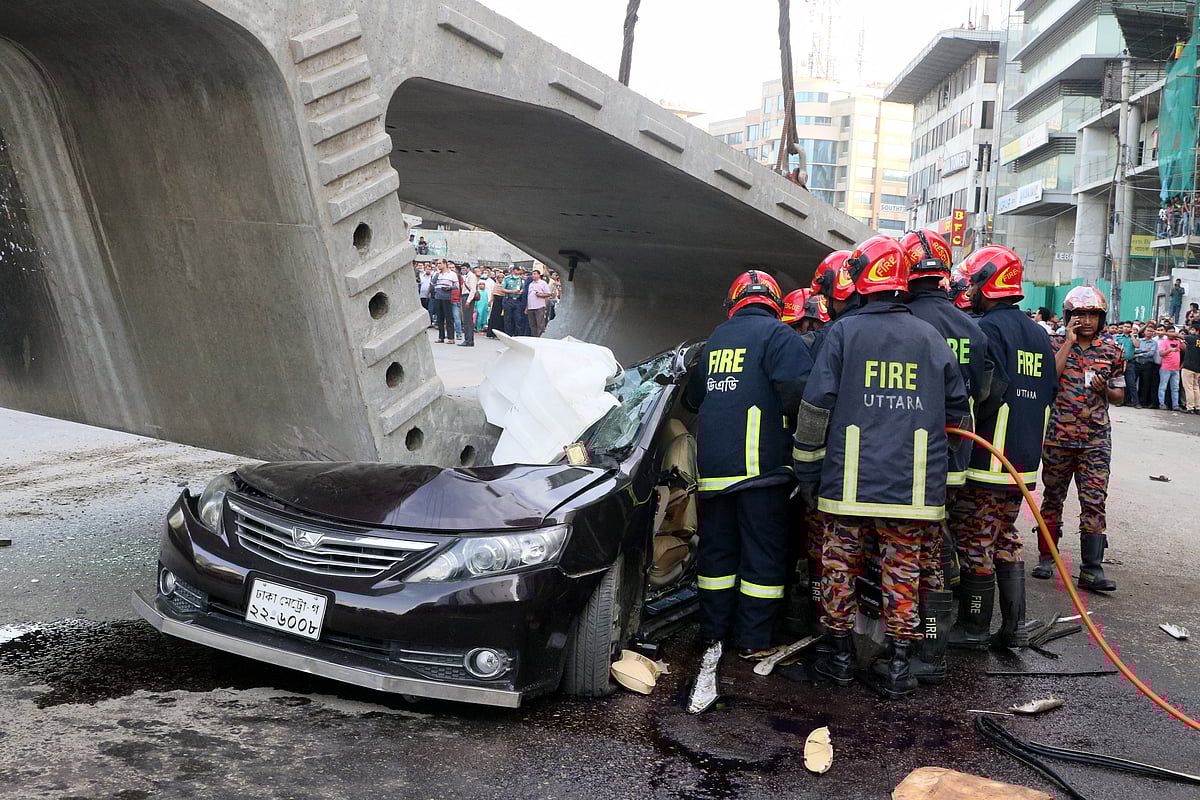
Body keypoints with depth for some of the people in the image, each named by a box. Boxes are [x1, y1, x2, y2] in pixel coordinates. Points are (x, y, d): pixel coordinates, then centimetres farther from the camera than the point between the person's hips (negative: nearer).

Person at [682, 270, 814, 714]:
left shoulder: (714, 341, 16)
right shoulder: (779, 336, -4)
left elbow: (692, 398, 26)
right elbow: (798, 393, -16)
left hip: (712, 465, 6)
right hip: (761, 463, -5)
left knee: (716, 549, 12)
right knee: (762, 553, 2)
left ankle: (713, 639, 15)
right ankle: (754, 643, 4)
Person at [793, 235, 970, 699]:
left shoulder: (843, 332, -2)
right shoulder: (930, 337, 7)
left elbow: (816, 406, -5)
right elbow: (958, 409, 13)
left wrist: (806, 470, 4)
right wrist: (951, 473, 26)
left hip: (849, 482, -2)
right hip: (912, 485, 2)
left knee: (841, 566, 11)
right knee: (903, 572, 9)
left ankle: (840, 656, 20)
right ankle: (898, 667, 13)